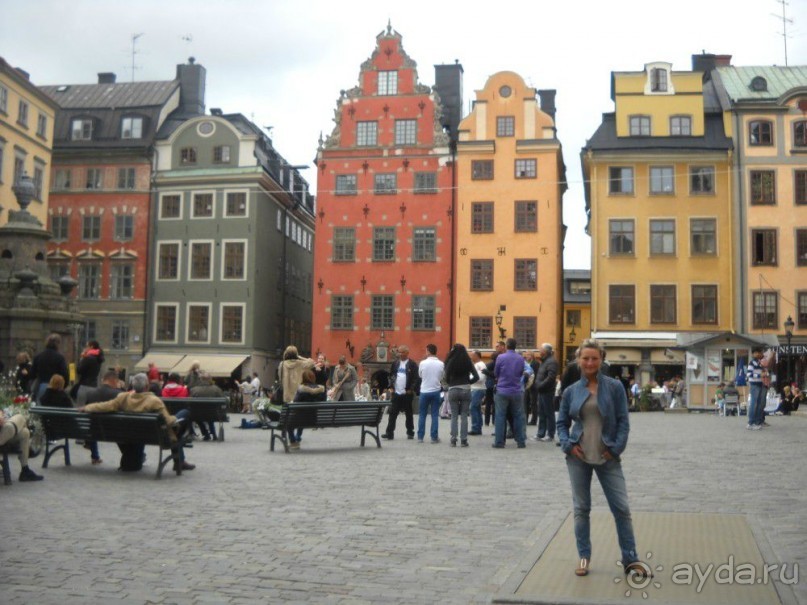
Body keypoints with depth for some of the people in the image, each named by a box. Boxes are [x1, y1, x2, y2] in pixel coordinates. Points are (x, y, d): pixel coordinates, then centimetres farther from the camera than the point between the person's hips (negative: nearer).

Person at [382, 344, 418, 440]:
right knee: (392, 413, 0)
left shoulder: (412, 364, -4)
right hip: (396, 393, 4)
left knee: (409, 414, 7)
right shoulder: (395, 363, 10)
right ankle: (389, 433, 0)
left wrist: (411, 389, -13)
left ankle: (410, 433, 17)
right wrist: (391, 387, 5)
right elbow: (391, 375, 15)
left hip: (407, 393, -3)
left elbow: (415, 378, -8)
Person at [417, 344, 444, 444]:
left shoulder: (423, 363, -8)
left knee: (422, 415, 8)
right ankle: (434, 437, 4)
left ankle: (420, 437, 9)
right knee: (435, 415, 5)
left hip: (424, 391, -1)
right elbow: (441, 377, 6)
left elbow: (420, 375, 6)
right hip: (435, 391, 1)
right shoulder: (441, 364, -5)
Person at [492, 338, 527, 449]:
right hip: (516, 391, 2)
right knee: (518, 416, 9)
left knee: (500, 416, 3)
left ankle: (499, 441, 2)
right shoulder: (521, 359, 0)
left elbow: (496, 373, 4)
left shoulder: (500, 357, -7)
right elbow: (521, 373, 11)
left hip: (502, 391, -2)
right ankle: (520, 441, 10)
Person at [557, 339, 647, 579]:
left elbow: (623, 421, -1)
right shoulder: (571, 391, 3)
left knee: (621, 508, 1)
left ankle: (630, 559, 14)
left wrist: (616, 448, -9)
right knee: (581, 508, 9)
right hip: (578, 457, 1)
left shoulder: (614, 387, -2)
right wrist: (568, 444, -6)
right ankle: (584, 557, 21)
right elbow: (562, 423, 10)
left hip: (607, 457, -1)